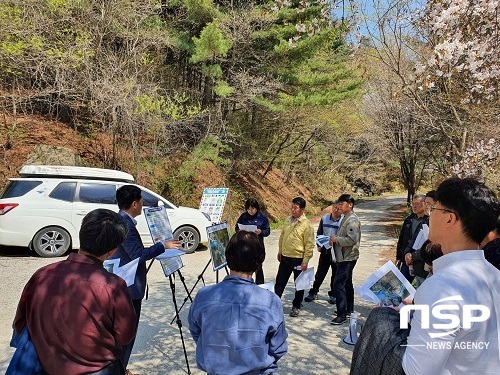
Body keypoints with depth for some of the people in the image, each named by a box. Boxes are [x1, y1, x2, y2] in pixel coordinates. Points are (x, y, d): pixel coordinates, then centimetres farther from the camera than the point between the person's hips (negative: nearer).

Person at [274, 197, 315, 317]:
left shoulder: (307, 224, -14)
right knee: (280, 281, 13)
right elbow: (282, 236, 16)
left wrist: (305, 261, -15)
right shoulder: (288, 220, 5)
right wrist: (280, 251, 16)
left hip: (298, 259, -5)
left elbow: (309, 244, -14)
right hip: (285, 257, 6)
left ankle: (296, 306, 26)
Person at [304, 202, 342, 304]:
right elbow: (319, 233, 11)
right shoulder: (324, 219, 1)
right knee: (320, 273, 8)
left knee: (335, 274, 11)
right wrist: (319, 245, 5)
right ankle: (313, 292, 20)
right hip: (325, 250, 2)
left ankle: (332, 295, 26)